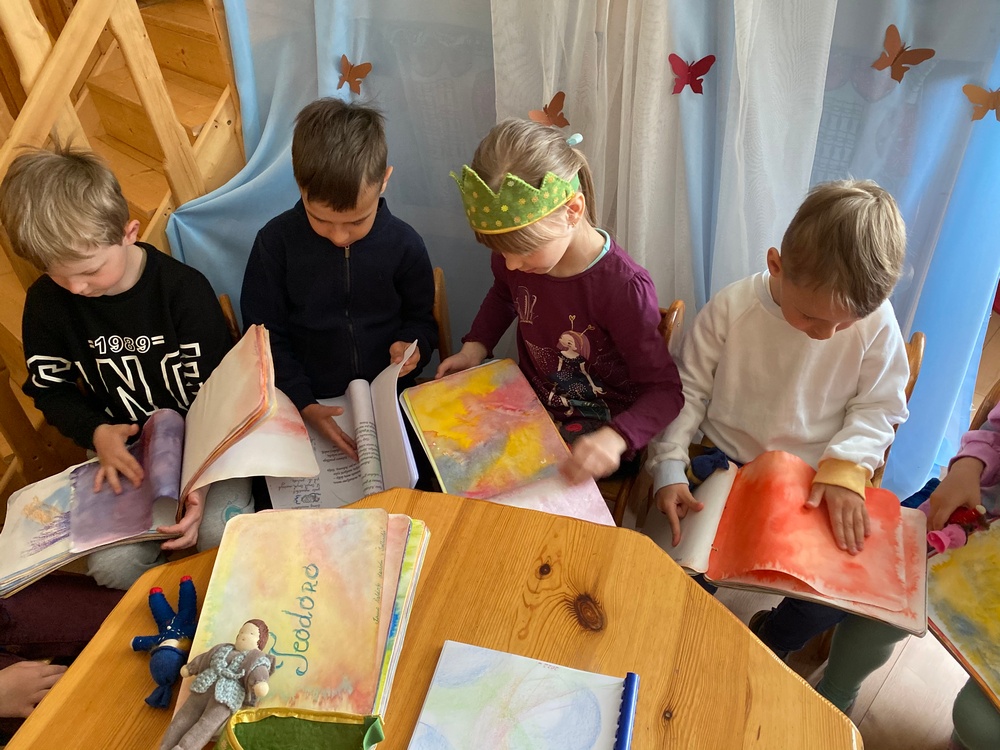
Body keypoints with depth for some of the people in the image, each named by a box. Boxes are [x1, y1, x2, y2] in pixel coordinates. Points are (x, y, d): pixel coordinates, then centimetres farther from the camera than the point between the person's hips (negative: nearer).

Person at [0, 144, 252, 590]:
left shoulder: (184, 289, -18)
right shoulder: (46, 302, -7)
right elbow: (49, 388, 8)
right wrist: (96, 432, -13)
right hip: (123, 447, 3)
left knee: (222, 539, -25)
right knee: (112, 566, -17)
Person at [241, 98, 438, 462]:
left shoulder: (404, 244, -5)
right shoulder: (276, 241, -7)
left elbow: (421, 319, 11)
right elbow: (264, 336, -1)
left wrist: (412, 345, -12)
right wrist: (303, 404, -12)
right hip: (309, 404, 0)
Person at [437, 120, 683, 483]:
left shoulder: (623, 286, -29)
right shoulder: (516, 253, -12)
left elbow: (664, 390, -22)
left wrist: (615, 438, -41)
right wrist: (475, 345, -1)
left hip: (596, 427, -5)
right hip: (532, 401, 6)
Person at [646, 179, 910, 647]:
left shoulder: (876, 320, -12)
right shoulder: (730, 309, -14)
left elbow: (877, 407, -1)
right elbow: (687, 392, -4)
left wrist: (846, 468, -18)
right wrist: (669, 467, -14)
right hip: (725, 468, -1)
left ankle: (770, 642, 21)